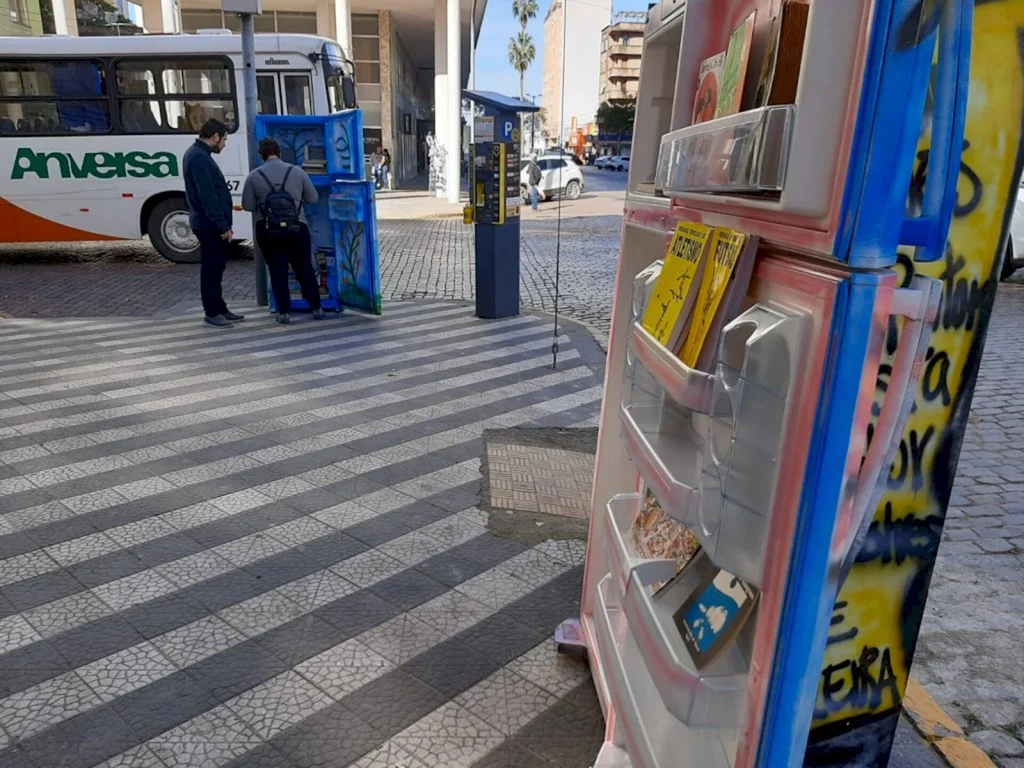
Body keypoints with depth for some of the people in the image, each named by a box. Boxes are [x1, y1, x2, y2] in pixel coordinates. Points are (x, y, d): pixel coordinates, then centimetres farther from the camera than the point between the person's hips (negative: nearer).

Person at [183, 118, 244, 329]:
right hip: (210, 225, -10)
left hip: (209, 224, 10)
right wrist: (223, 225, -22)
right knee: (211, 268, -3)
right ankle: (212, 313, 4)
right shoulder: (199, 158, -17)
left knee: (215, 268, 14)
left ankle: (219, 310, 22)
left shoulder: (198, 154, 16)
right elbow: (208, 197, -22)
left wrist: (223, 224, 19)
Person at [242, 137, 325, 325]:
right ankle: (316, 309, 15)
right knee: (305, 269, 11)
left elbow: (247, 205, 2)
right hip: (296, 227, 1)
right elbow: (313, 198, 8)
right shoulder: (297, 171, 1)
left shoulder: (254, 176, -1)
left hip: (267, 229, 0)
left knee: (277, 270, 7)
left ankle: (284, 312, 6)